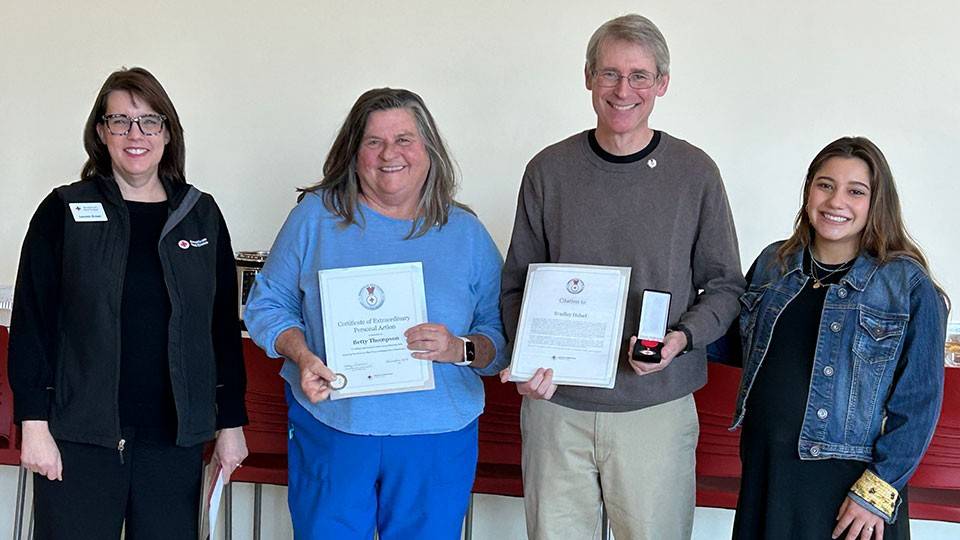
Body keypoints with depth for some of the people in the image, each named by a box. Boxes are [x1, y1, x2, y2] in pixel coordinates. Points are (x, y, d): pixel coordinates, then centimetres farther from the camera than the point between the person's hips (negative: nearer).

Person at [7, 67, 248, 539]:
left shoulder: (201, 216, 7)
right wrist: (34, 423, -7)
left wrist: (231, 422, 8)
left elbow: (223, 324, 9)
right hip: (79, 435, -2)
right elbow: (31, 320, -1)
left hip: (174, 435, 2)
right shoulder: (64, 212, 1)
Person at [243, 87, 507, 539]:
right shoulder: (316, 215, 2)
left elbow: (501, 336, 5)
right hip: (330, 427, 0)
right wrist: (301, 354, -13)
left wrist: (461, 349, -16)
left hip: (437, 439, 1)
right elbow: (267, 305, 6)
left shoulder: (466, 232, 4)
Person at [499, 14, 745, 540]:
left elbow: (724, 286, 5)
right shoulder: (548, 170, 2)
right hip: (557, 404, 1)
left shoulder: (695, 172, -1)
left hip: (658, 404, -1)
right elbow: (517, 284, 7)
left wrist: (683, 338, -14)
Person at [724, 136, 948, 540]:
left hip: (848, 480, -4)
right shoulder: (773, 264, 5)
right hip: (765, 466, 4)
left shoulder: (909, 286, -9)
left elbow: (919, 400, -9)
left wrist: (878, 489, -14)